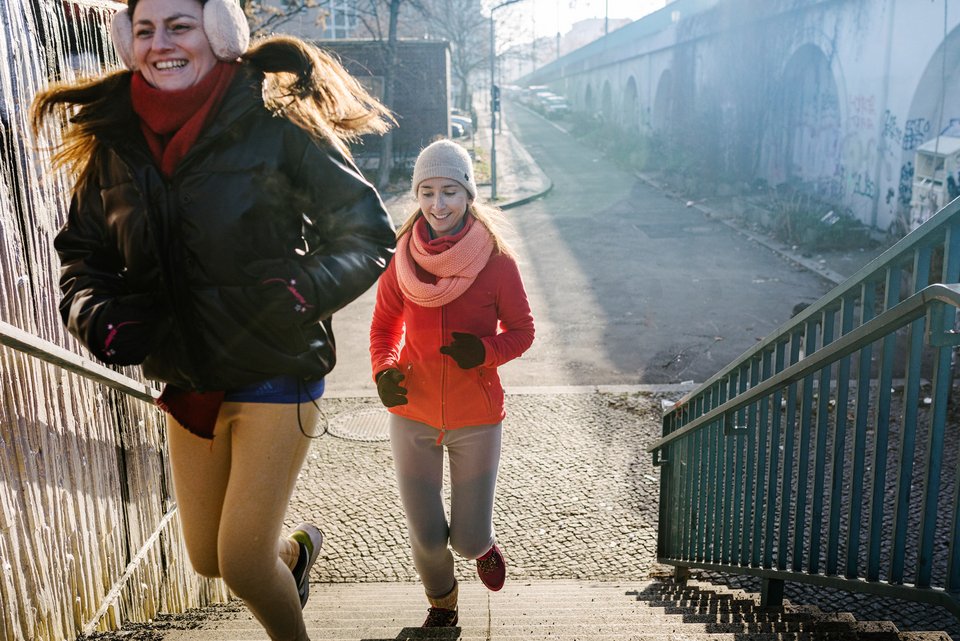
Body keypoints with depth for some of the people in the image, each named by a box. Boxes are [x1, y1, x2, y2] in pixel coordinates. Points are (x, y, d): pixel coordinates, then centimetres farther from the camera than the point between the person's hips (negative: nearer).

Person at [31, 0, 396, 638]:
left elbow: (369, 234, -10)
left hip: (276, 375, -5)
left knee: (242, 563, 0)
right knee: (208, 558, 18)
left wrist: (303, 293, -26)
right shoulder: (115, 139, 1)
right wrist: (97, 312, -8)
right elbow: (83, 250, 12)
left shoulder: (277, 124, -14)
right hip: (187, 382, 6)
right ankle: (299, 546, 52)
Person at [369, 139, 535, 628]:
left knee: (467, 540, 5)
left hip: (476, 419, -1)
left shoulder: (496, 260, -12)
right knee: (426, 537, 7)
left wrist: (485, 350, -22)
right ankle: (441, 602, 42)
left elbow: (521, 330, -2)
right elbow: (384, 325, 6)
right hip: (412, 414, 1)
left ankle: (483, 545, 46)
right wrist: (384, 370, -14)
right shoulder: (401, 257, -7)